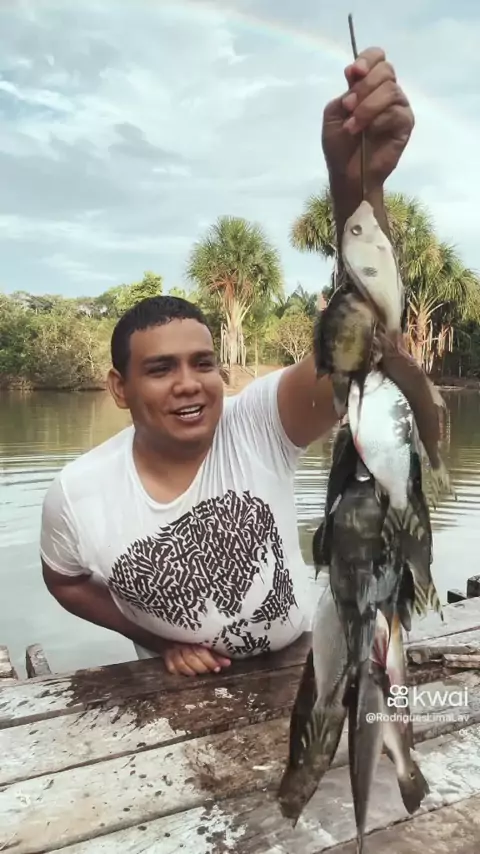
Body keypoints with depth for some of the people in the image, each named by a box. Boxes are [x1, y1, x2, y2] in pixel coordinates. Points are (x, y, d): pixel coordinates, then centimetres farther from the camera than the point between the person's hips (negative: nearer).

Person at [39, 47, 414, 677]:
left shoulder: (261, 423, -23)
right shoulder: (77, 493, -19)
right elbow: (65, 581, 0)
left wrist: (357, 182, -53)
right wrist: (159, 640, -9)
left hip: (299, 667, 0)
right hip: (183, 689, 1)